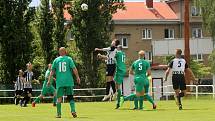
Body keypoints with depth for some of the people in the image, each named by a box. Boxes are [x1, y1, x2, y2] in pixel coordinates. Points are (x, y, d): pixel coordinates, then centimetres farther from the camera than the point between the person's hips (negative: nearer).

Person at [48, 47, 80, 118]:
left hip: (59, 82, 1)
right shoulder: (69, 59, 3)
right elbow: (74, 69, -4)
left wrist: (49, 80, 11)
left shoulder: (56, 60, 8)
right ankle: (73, 110, -9)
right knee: (70, 97, 7)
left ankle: (58, 114, -1)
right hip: (69, 82, -1)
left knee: (59, 98, 3)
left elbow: (52, 71, 7)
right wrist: (77, 77, 1)